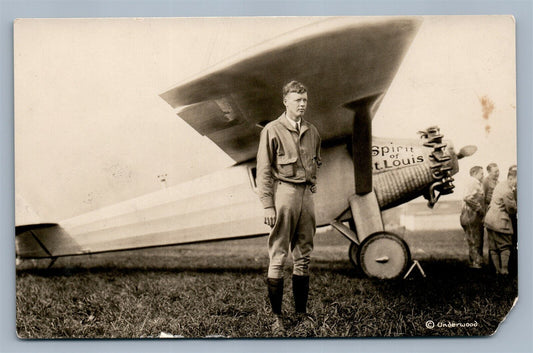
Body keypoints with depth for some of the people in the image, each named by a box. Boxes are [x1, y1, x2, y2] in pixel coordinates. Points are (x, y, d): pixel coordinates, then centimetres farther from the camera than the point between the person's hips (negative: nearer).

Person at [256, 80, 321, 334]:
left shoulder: (312, 132, 13)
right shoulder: (272, 130, -4)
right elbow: (263, 171, -7)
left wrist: (312, 183, 13)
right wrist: (267, 205, -13)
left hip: (306, 194, 6)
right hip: (283, 192, -6)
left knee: (303, 257, 10)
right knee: (278, 257, -3)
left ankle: (301, 312, 20)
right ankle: (276, 316, 5)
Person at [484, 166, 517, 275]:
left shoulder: (500, 184, 10)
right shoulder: (507, 192, -20)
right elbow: (512, 210, -12)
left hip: (489, 219, 9)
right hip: (500, 222, -9)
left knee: (493, 247, 10)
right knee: (505, 246, 2)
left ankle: (497, 269, 16)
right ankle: (504, 269, 3)